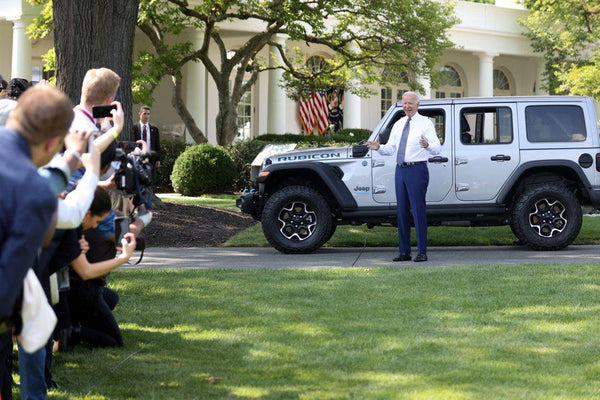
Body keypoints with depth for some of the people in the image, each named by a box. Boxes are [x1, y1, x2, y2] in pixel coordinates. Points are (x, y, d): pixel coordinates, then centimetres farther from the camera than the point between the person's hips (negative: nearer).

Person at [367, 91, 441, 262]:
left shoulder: (425, 123, -1)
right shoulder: (398, 125, 16)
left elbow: (437, 148, -9)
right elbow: (391, 148, 17)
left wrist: (427, 145, -31)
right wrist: (378, 147, -4)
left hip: (417, 170, -6)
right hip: (400, 170, 6)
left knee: (418, 210, -7)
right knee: (402, 210, 8)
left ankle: (422, 252, -4)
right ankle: (404, 251, 14)